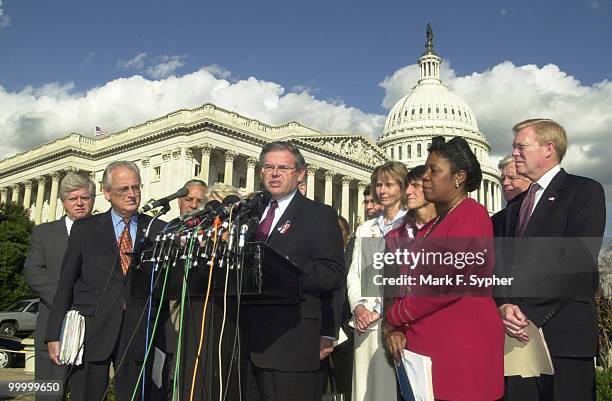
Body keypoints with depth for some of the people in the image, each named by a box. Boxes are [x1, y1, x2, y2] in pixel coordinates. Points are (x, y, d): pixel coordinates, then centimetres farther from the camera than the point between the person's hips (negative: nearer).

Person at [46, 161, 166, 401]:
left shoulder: (157, 229, 7)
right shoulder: (84, 229, 7)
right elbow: (66, 282, 5)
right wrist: (55, 335, 1)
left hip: (137, 333, 1)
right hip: (93, 333, 0)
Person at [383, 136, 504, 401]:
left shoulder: (471, 214, -10)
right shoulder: (432, 225, 17)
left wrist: (393, 319, -11)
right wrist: (397, 328, -5)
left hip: (461, 346, -8)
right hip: (425, 345, 8)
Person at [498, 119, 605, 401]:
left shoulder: (585, 191, -1)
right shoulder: (516, 205, 20)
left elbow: (578, 260, -12)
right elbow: (505, 264, 13)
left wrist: (530, 314, -15)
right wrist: (505, 306, -6)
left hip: (564, 333, -6)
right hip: (519, 333, 6)